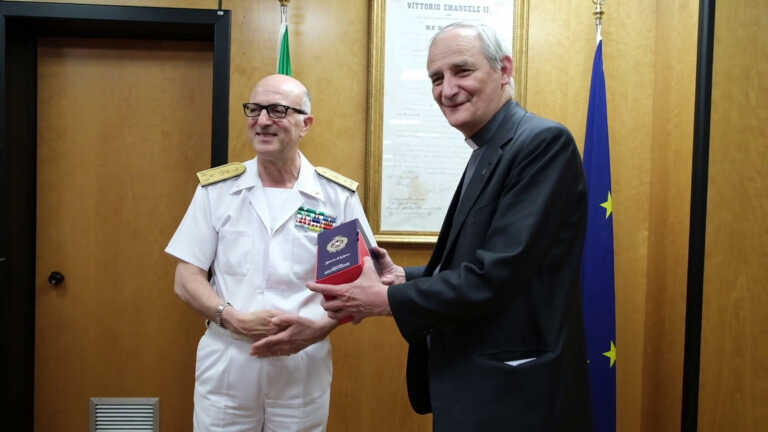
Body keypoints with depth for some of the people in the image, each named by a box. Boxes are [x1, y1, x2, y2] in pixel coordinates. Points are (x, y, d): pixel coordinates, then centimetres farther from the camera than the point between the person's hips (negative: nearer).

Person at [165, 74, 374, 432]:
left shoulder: (338, 196, -2)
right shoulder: (216, 189, 1)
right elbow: (186, 280, 1)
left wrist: (318, 328, -17)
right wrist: (236, 320, -15)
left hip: (304, 369, 0)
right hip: (226, 368, 1)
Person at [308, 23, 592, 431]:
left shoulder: (544, 142, -18)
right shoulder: (488, 153, 11)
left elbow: (498, 274, -24)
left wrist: (386, 299, -16)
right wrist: (403, 277, 0)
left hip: (513, 394, -8)